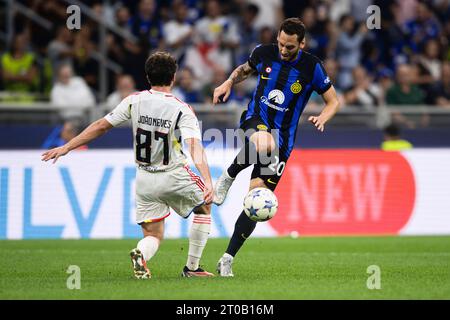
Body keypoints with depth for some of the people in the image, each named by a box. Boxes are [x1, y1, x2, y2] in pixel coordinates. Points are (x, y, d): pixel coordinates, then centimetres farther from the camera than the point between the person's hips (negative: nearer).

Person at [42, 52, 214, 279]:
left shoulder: (134, 101, -4)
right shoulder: (182, 109, -13)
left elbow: (101, 126, -1)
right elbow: (195, 147, -26)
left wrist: (66, 148, 6)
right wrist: (208, 182, -34)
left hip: (145, 179, 3)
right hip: (175, 176, -3)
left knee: (153, 235, 12)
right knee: (204, 207, 25)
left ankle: (140, 253, -26)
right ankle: (192, 267, 19)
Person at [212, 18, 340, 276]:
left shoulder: (312, 67, -8)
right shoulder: (264, 53, -2)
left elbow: (334, 101, 0)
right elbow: (245, 69, 21)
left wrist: (323, 118, -20)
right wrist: (228, 83, 2)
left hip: (283, 137, 0)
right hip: (256, 120, 0)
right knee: (265, 143, -41)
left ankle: (228, 259, 5)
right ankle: (230, 175, -12)